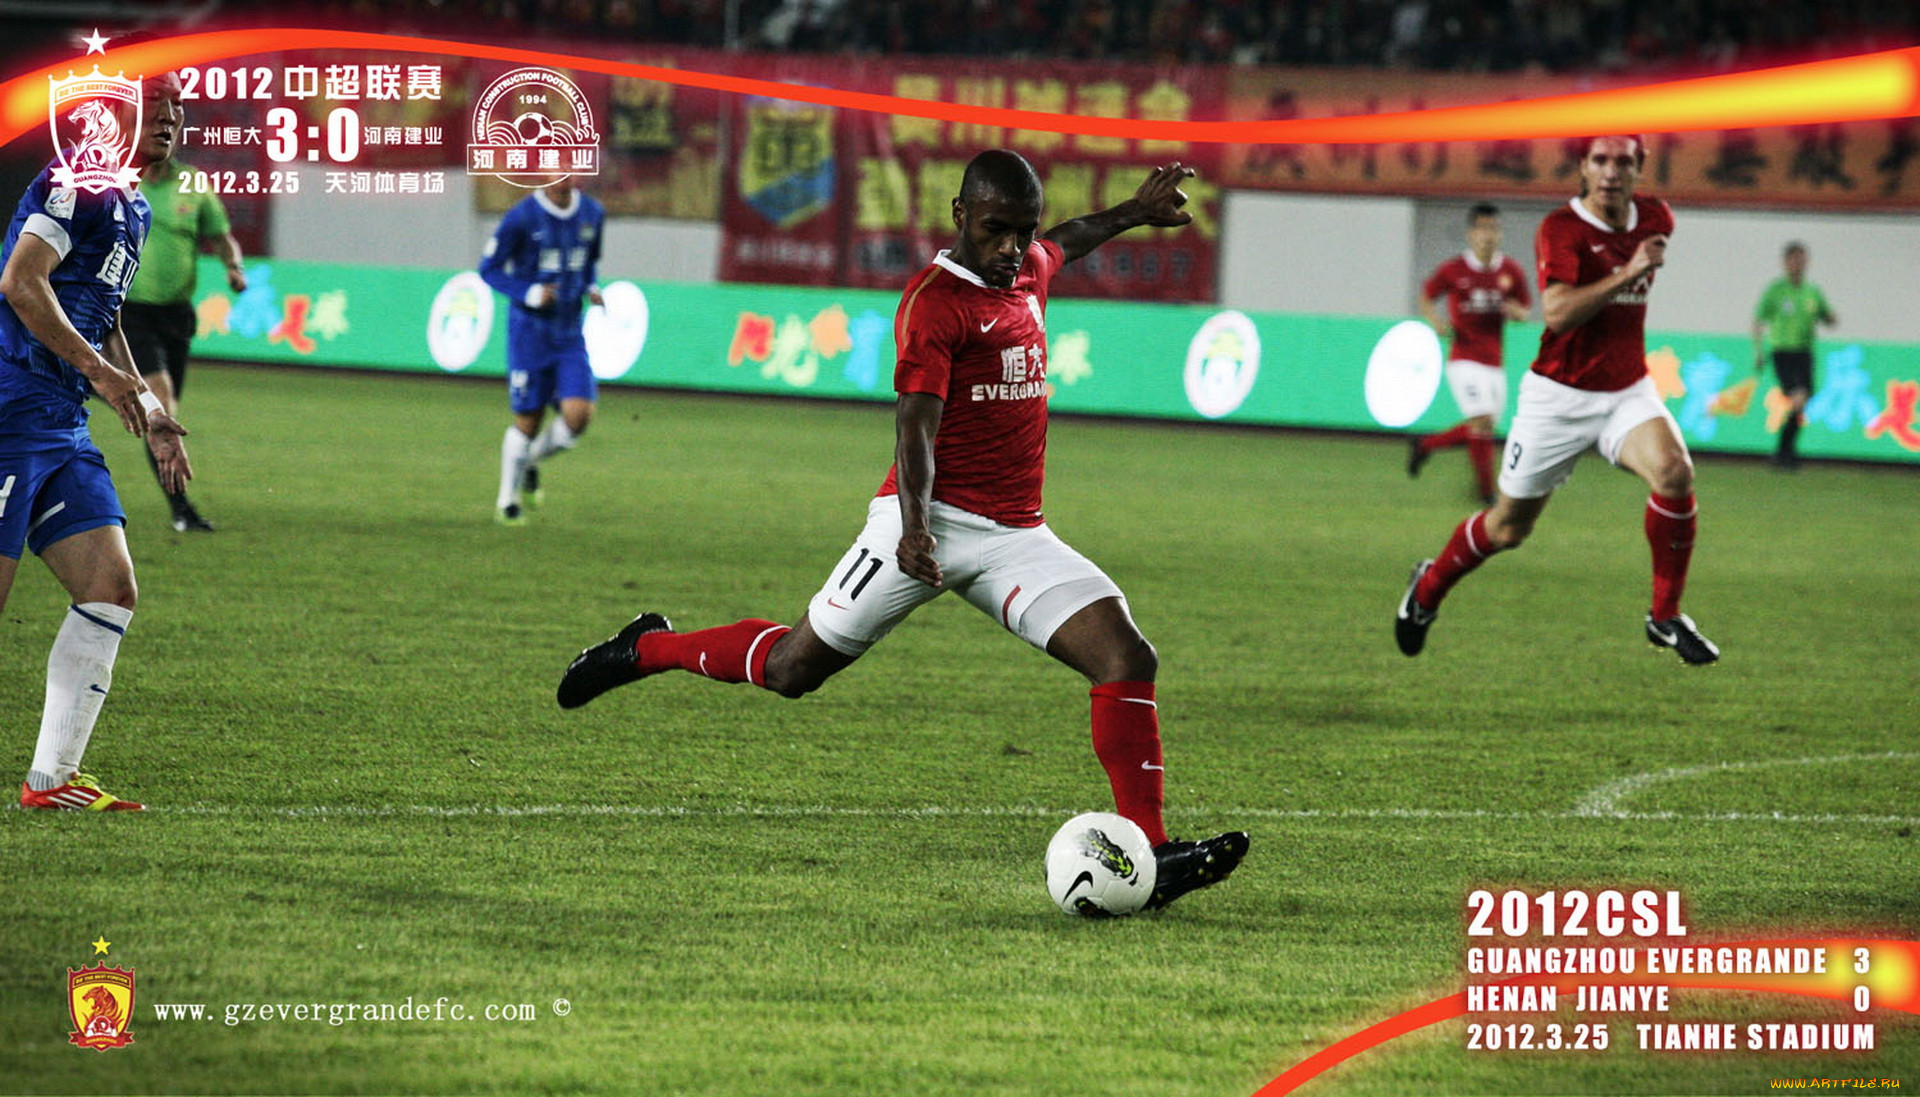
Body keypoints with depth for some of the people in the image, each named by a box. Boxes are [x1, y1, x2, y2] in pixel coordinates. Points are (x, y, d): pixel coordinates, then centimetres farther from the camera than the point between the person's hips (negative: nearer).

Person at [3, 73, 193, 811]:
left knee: (110, 589, 2)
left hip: (64, 428, 10)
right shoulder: (80, 185, -11)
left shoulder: (130, 209, 20)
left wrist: (148, 415, 22)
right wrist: (101, 369, -20)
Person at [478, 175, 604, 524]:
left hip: (570, 332, 4)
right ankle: (508, 501, 20)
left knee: (578, 414, -11)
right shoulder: (522, 218, -13)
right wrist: (529, 293, -20)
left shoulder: (592, 214, 3)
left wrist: (591, 287, 0)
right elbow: (489, 268, -6)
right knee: (528, 420, -1)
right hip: (530, 329, -4)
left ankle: (532, 459, 21)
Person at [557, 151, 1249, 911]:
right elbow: (915, 422, -21)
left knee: (1128, 657, -13)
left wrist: (1134, 213, 51)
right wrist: (914, 525, -34)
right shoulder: (935, 300, -11)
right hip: (935, 524, -7)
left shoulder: (1030, 271, 14)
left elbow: (1062, 243, 41)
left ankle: (1148, 856, -18)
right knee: (793, 669, 1)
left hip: (1016, 534, 7)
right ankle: (646, 649, 27)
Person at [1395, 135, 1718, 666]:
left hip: (1628, 392, 4)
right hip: (1559, 397, -4)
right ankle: (1429, 586, 39)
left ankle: (1665, 617, -13)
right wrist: (1627, 274, -34)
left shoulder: (1656, 218, 2)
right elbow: (1558, 312, -30)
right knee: (1509, 527, 8)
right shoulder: (1561, 229, -15)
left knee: (1674, 472, -26)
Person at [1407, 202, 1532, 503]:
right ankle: (1486, 490, -8)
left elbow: (1526, 312, 12)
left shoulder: (1512, 272, 3)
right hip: (1464, 359, -5)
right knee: (1483, 421, -16)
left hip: (1494, 362, 5)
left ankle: (1425, 444, 32)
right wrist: (1436, 321, -13)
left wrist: (1516, 312, -12)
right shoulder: (1453, 270, -6)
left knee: (1484, 429, 10)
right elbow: (1426, 298, 7)